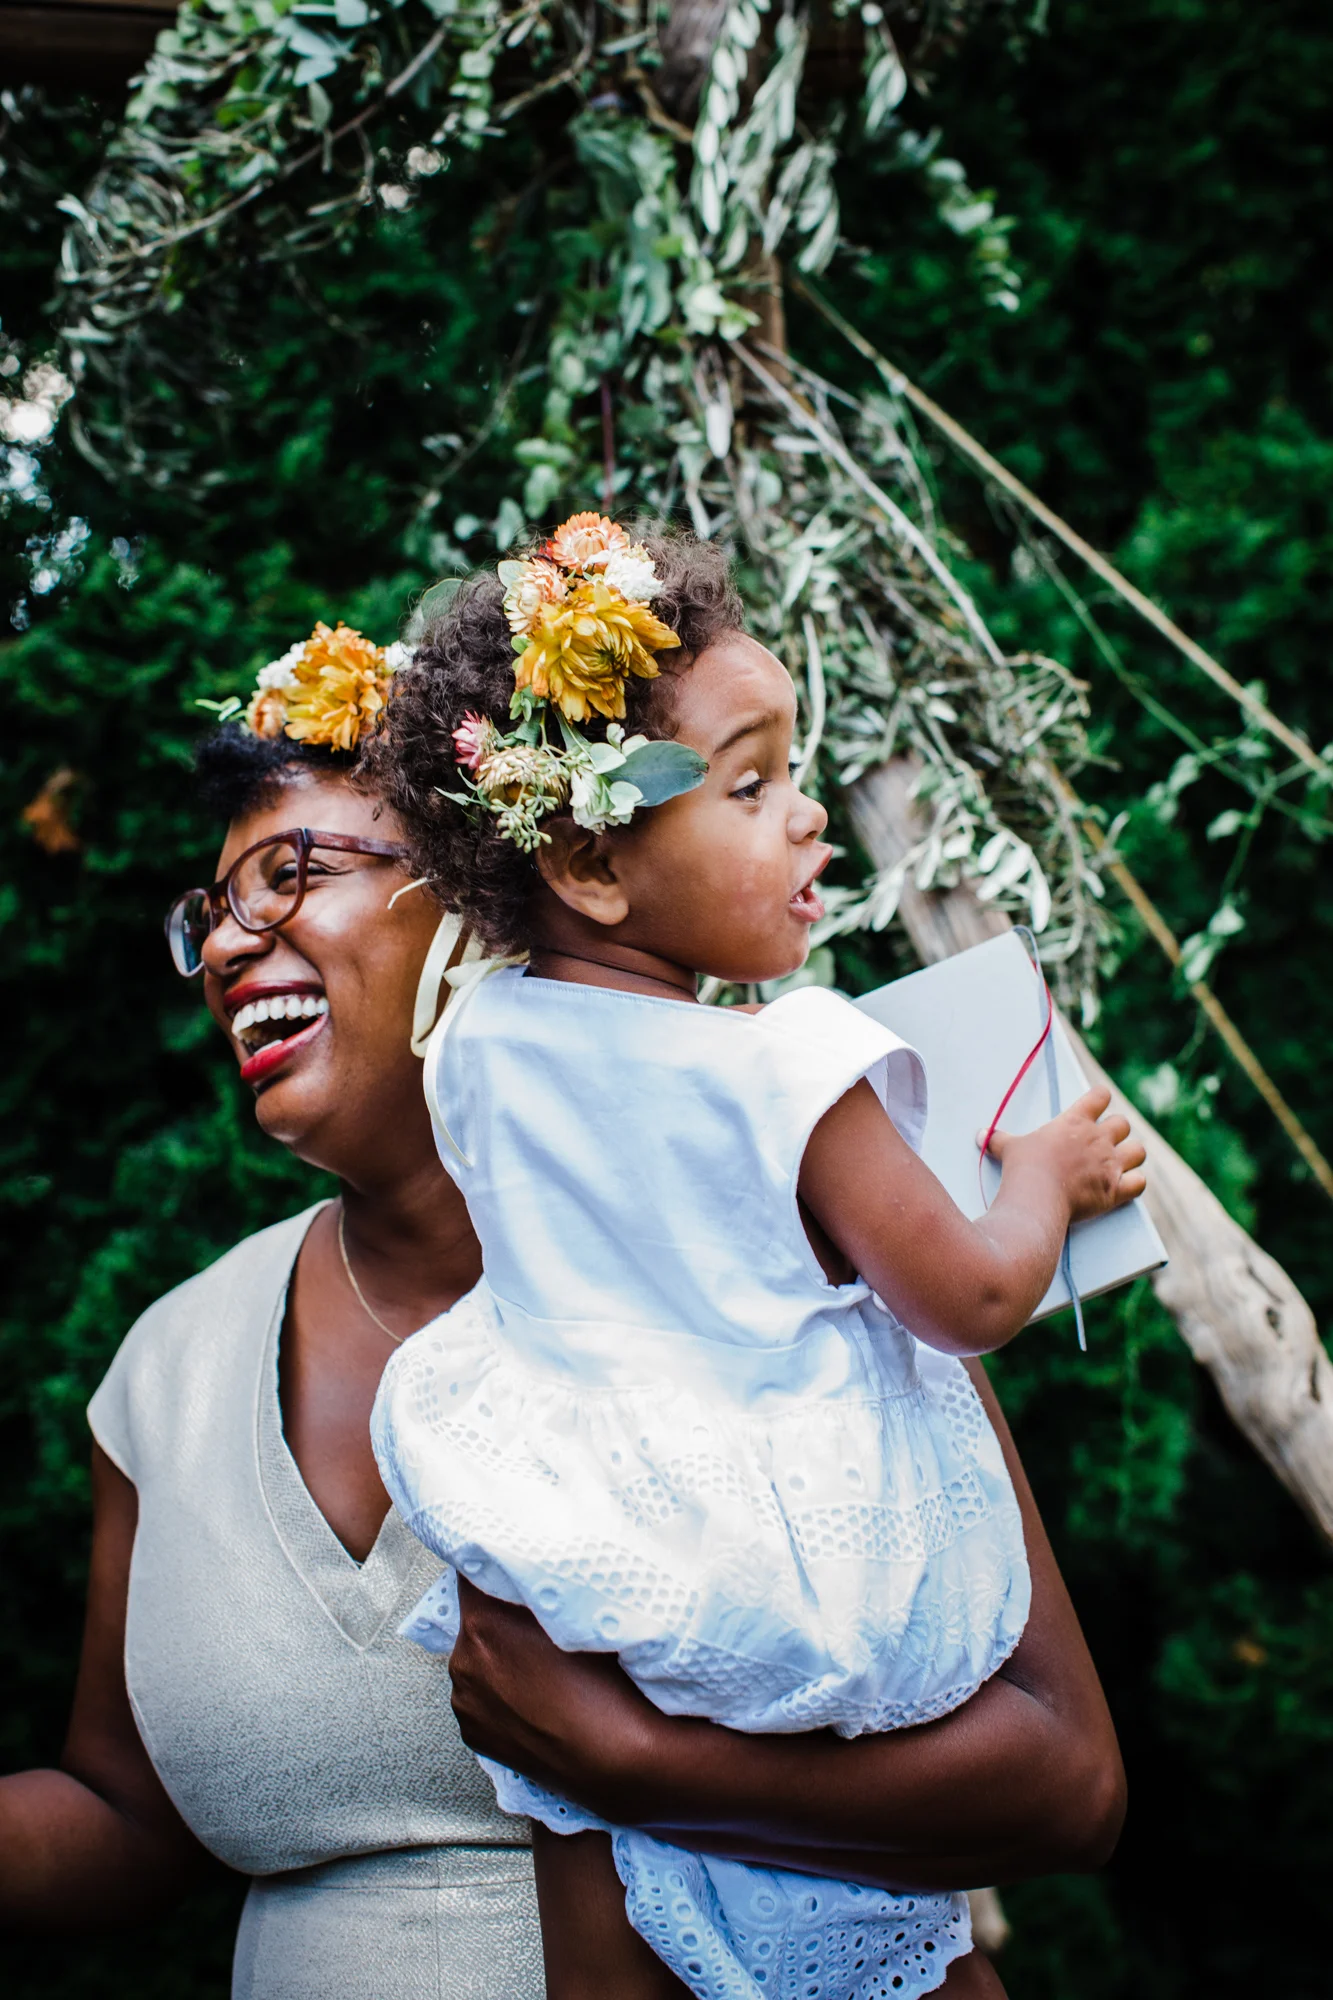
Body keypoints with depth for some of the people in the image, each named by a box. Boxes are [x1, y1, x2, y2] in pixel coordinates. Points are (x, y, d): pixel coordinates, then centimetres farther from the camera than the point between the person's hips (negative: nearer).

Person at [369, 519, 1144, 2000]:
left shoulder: (471, 1037, -5)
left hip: (560, 1558, 6)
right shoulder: (789, 1076, -21)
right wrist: (1046, 1176, 5)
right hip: (792, 1536, -6)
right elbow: (974, 1300, -13)